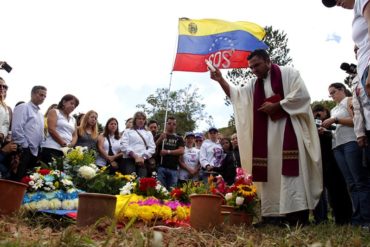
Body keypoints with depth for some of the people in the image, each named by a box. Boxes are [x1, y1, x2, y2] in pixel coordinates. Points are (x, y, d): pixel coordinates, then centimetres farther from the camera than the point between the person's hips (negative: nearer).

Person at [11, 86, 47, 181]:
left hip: (35, 152, 7)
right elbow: (16, 129, -13)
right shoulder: (23, 107, -2)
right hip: (24, 151, -7)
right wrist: (25, 146, -12)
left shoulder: (40, 114, 21)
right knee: (18, 179, -10)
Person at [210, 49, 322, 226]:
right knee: (270, 172, 0)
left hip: (289, 128, -6)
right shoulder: (254, 84, 20)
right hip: (267, 133, 6)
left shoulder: (288, 73, 4)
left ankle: (298, 213, -14)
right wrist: (220, 79, -4)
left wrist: (276, 106, -10)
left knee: (290, 169, -15)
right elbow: (236, 94, 9)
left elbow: (301, 94, -8)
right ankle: (273, 213, 1)